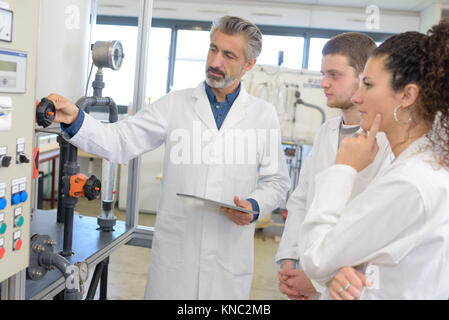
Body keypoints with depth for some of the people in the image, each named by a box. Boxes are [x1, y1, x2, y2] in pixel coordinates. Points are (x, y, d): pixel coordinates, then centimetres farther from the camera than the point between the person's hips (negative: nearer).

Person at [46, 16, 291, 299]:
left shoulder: (265, 114, 3)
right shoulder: (176, 104, 2)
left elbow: (277, 181, 9)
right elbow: (120, 142, -4)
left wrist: (255, 207, -10)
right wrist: (76, 119, -19)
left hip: (230, 253, 0)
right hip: (174, 251, 0)